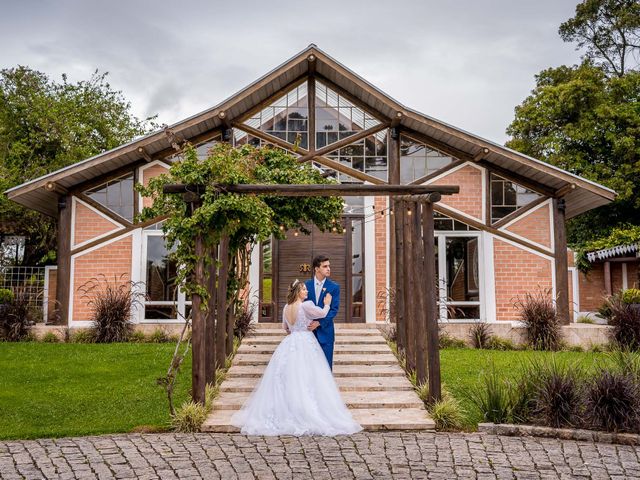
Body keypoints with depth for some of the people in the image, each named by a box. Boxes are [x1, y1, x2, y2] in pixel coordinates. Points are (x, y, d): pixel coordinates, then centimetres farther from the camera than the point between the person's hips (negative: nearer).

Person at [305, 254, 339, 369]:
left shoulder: (334, 287, -2)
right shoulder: (306, 285, 4)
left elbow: (334, 309, -7)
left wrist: (319, 323, -16)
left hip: (325, 331, -2)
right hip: (309, 331, 2)